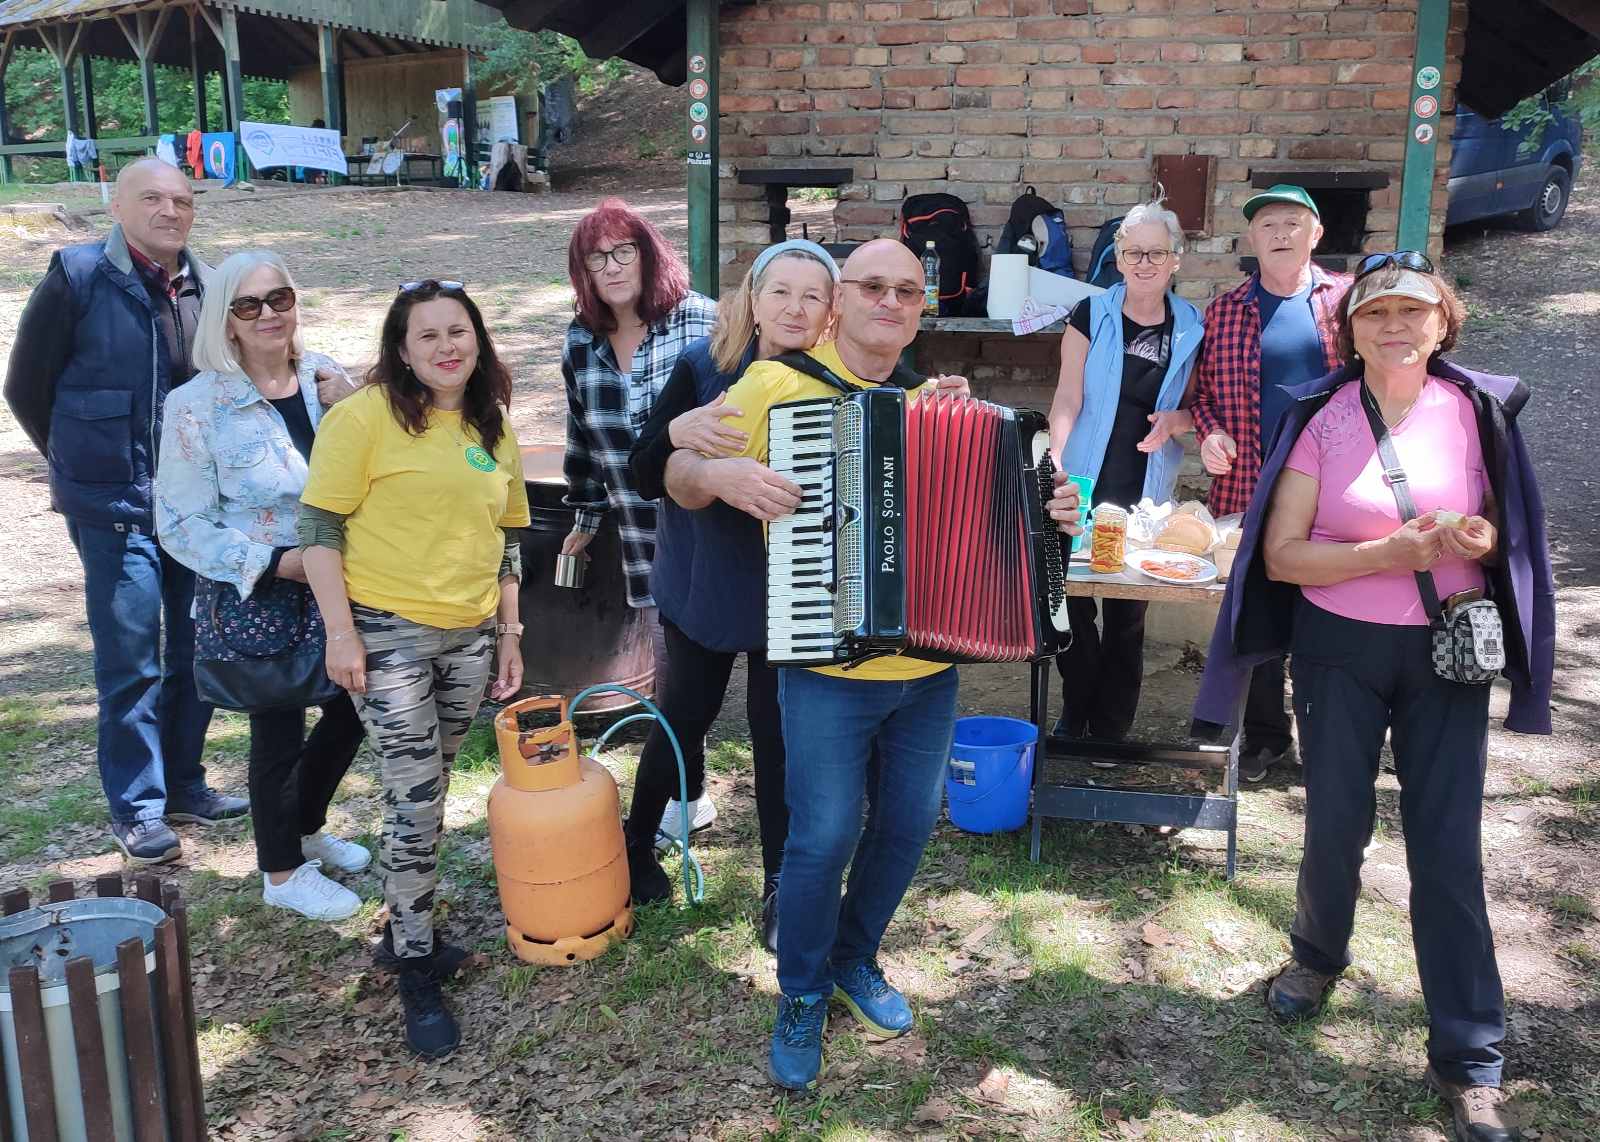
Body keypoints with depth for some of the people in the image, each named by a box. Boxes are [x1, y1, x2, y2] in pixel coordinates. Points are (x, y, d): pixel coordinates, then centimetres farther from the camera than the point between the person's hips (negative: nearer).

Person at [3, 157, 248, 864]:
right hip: (115, 507, -4)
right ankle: (136, 810, 14)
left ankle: (183, 786, 28)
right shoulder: (77, 276, -8)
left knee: (196, 652, 12)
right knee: (131, 662, 0)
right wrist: (85, 468, 7)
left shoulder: (206, 284, 4)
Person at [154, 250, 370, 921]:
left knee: (351, 712, 18)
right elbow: (181, 525, -12)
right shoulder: (197, 406, -15)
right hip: (257, 602, -5)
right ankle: (283, 873, 32)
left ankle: (306, 828, 45)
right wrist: (276, 561, -22)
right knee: (279, 736, 9)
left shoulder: (325, 378, -3)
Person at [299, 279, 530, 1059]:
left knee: (429, 795, 15)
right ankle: (417, 973, 10)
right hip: (388, 637, -6)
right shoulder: (365, 417, -9)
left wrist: (511, 634, 13)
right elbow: (319, 526, -10)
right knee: (416, 804, -5)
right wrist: (340, 632, -14)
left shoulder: (493, 428, 11)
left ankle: (405, 930, 32)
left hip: (470, 639, 6)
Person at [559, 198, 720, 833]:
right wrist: (586, 518, 23)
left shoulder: (700, 322, -9)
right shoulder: (581, 343, 6)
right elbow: (584, 439, 17)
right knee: (670, 662, 9)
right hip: (644, 537, 4)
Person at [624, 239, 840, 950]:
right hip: (704, 585, 0)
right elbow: (645, 478, -13)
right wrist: (680, 431, -35)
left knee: (780, 733, 7)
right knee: (685, 716, 13)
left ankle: (782, 889, 24)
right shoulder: (703, 367, -11)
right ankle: (637, 843, 39)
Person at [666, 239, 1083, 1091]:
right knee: (824, 837, -1)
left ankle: (855, 959, 40)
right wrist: (720, 475, -23)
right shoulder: (778, 384, -5)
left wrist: (1052, 511, -5)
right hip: (828, 667, -5)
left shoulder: (938, 403, 7)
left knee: (908, 824, 15)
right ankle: (803, 999, 24)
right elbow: (680, 474, -1)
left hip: (930, 666, 5)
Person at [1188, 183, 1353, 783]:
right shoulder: (1224, 311, 7)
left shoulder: (1346, 298, 4)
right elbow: (1204, 390, 12)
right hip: (1250, 488, 1)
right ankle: (1265, 732, 28)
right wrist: (1209, 431, -8)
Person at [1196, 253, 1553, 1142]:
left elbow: (1501, 529, 9)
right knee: (1336, 825, 9)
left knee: (1448, 845, 0)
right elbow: (1281, 555, -9)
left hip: (1448, 650, 1)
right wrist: (1388, 552, -22)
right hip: (1340, 650, -1)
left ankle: (1468, 1060, 11)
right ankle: (1318, 956, 41)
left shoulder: (1477, 410, -2)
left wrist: (1483, 543, -14)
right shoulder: (1320, 420, -7)